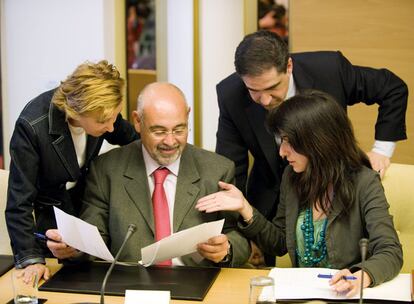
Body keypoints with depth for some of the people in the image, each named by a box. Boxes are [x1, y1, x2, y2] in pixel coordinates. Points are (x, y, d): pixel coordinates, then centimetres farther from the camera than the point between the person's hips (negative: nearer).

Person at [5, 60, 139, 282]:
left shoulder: (102, 110, -20)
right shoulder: (32, 126, -34)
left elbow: (128, 138, 6)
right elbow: (19, 202, -28)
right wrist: (30, 259, -33)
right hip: (47, 216, -4)